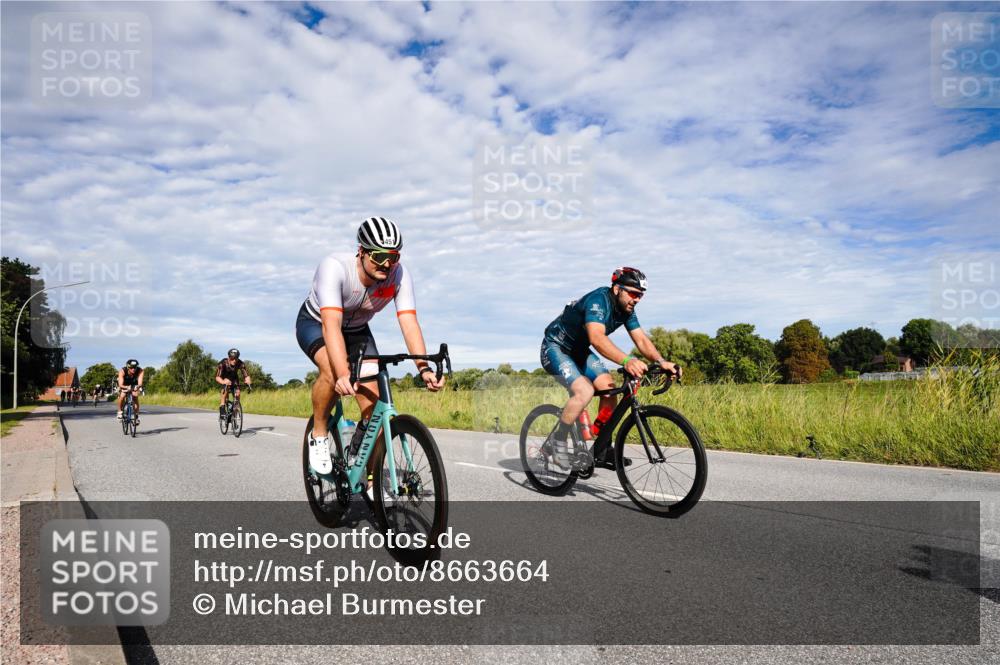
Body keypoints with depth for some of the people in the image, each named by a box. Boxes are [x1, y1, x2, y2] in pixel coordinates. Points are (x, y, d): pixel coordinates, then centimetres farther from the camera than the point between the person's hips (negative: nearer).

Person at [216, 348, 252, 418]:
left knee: (237, 393, -17)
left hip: (234, 377, 2)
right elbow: (217, 377, -39)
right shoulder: (223, 363, -35)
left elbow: (246, 375, -33)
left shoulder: (240, 364, -30)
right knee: (225, 388, -31)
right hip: (224, 378, -2)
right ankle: (222, 410, -27)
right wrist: (224, 382, -60)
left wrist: (248, 380, -56)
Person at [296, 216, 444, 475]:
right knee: (333, 371, -36)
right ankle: (319, 434, -7)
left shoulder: (399, 275, -26)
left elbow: (409, 322, -33)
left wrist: (424, 368, -48)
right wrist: (344, 375, -60)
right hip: (316, 324, -3)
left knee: (375, 405, -11)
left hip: (357, 330, 3)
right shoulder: (335, 267, -37)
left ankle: (371, 479, 7)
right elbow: (331, 325, -47)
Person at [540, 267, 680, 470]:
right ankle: (558, 441, -8)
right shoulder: (598, 300, -31)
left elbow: (641, 339, -10)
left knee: (609, 389, -6)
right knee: (584, 391, -28)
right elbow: (596, 338, -47)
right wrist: (626, 360, -61)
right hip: (555, 348, -8)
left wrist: (661, 361, -29)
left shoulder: (626, 309, -5)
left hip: (579, 350, 8)